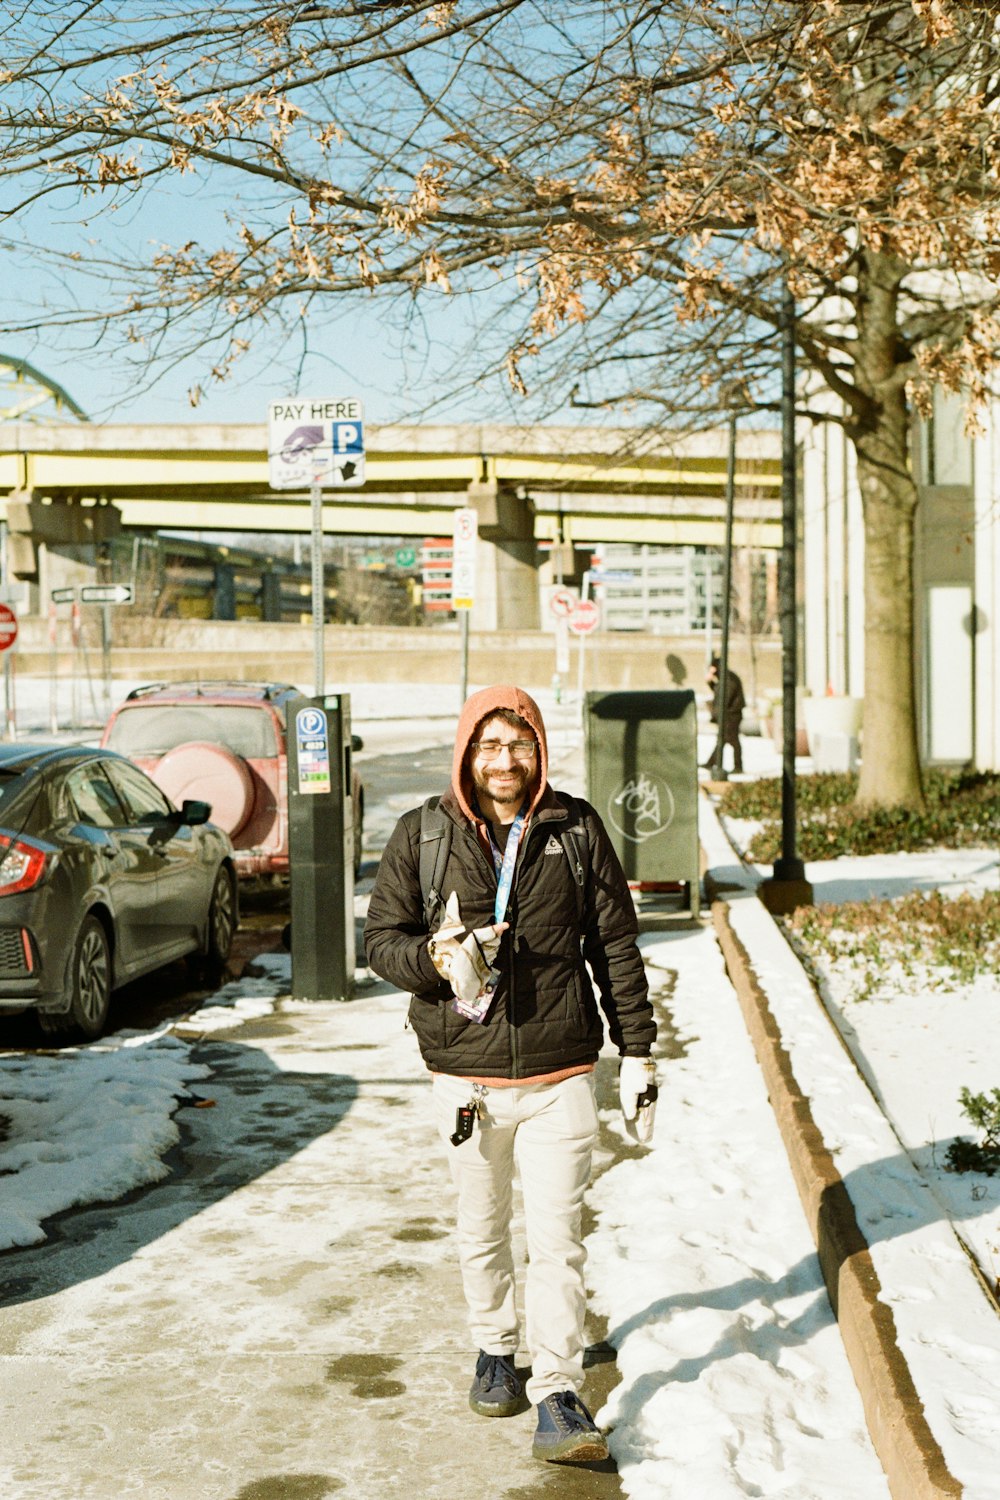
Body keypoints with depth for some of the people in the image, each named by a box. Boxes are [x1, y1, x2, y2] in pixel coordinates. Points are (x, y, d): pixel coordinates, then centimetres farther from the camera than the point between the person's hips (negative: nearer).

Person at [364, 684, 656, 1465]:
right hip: (466, 1076, 1)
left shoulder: (577, 829, -1)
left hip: (560, 1075, -1)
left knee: (557, 1238, -4)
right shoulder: (421, 835, -2)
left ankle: (559, 1400, 1)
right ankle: (495, 1349, 40)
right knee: (483, 1232, 17)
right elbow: (382, 935, 3)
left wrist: (637, 1051, 4)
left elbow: (616, 946, 5)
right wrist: (435, 959, -19)